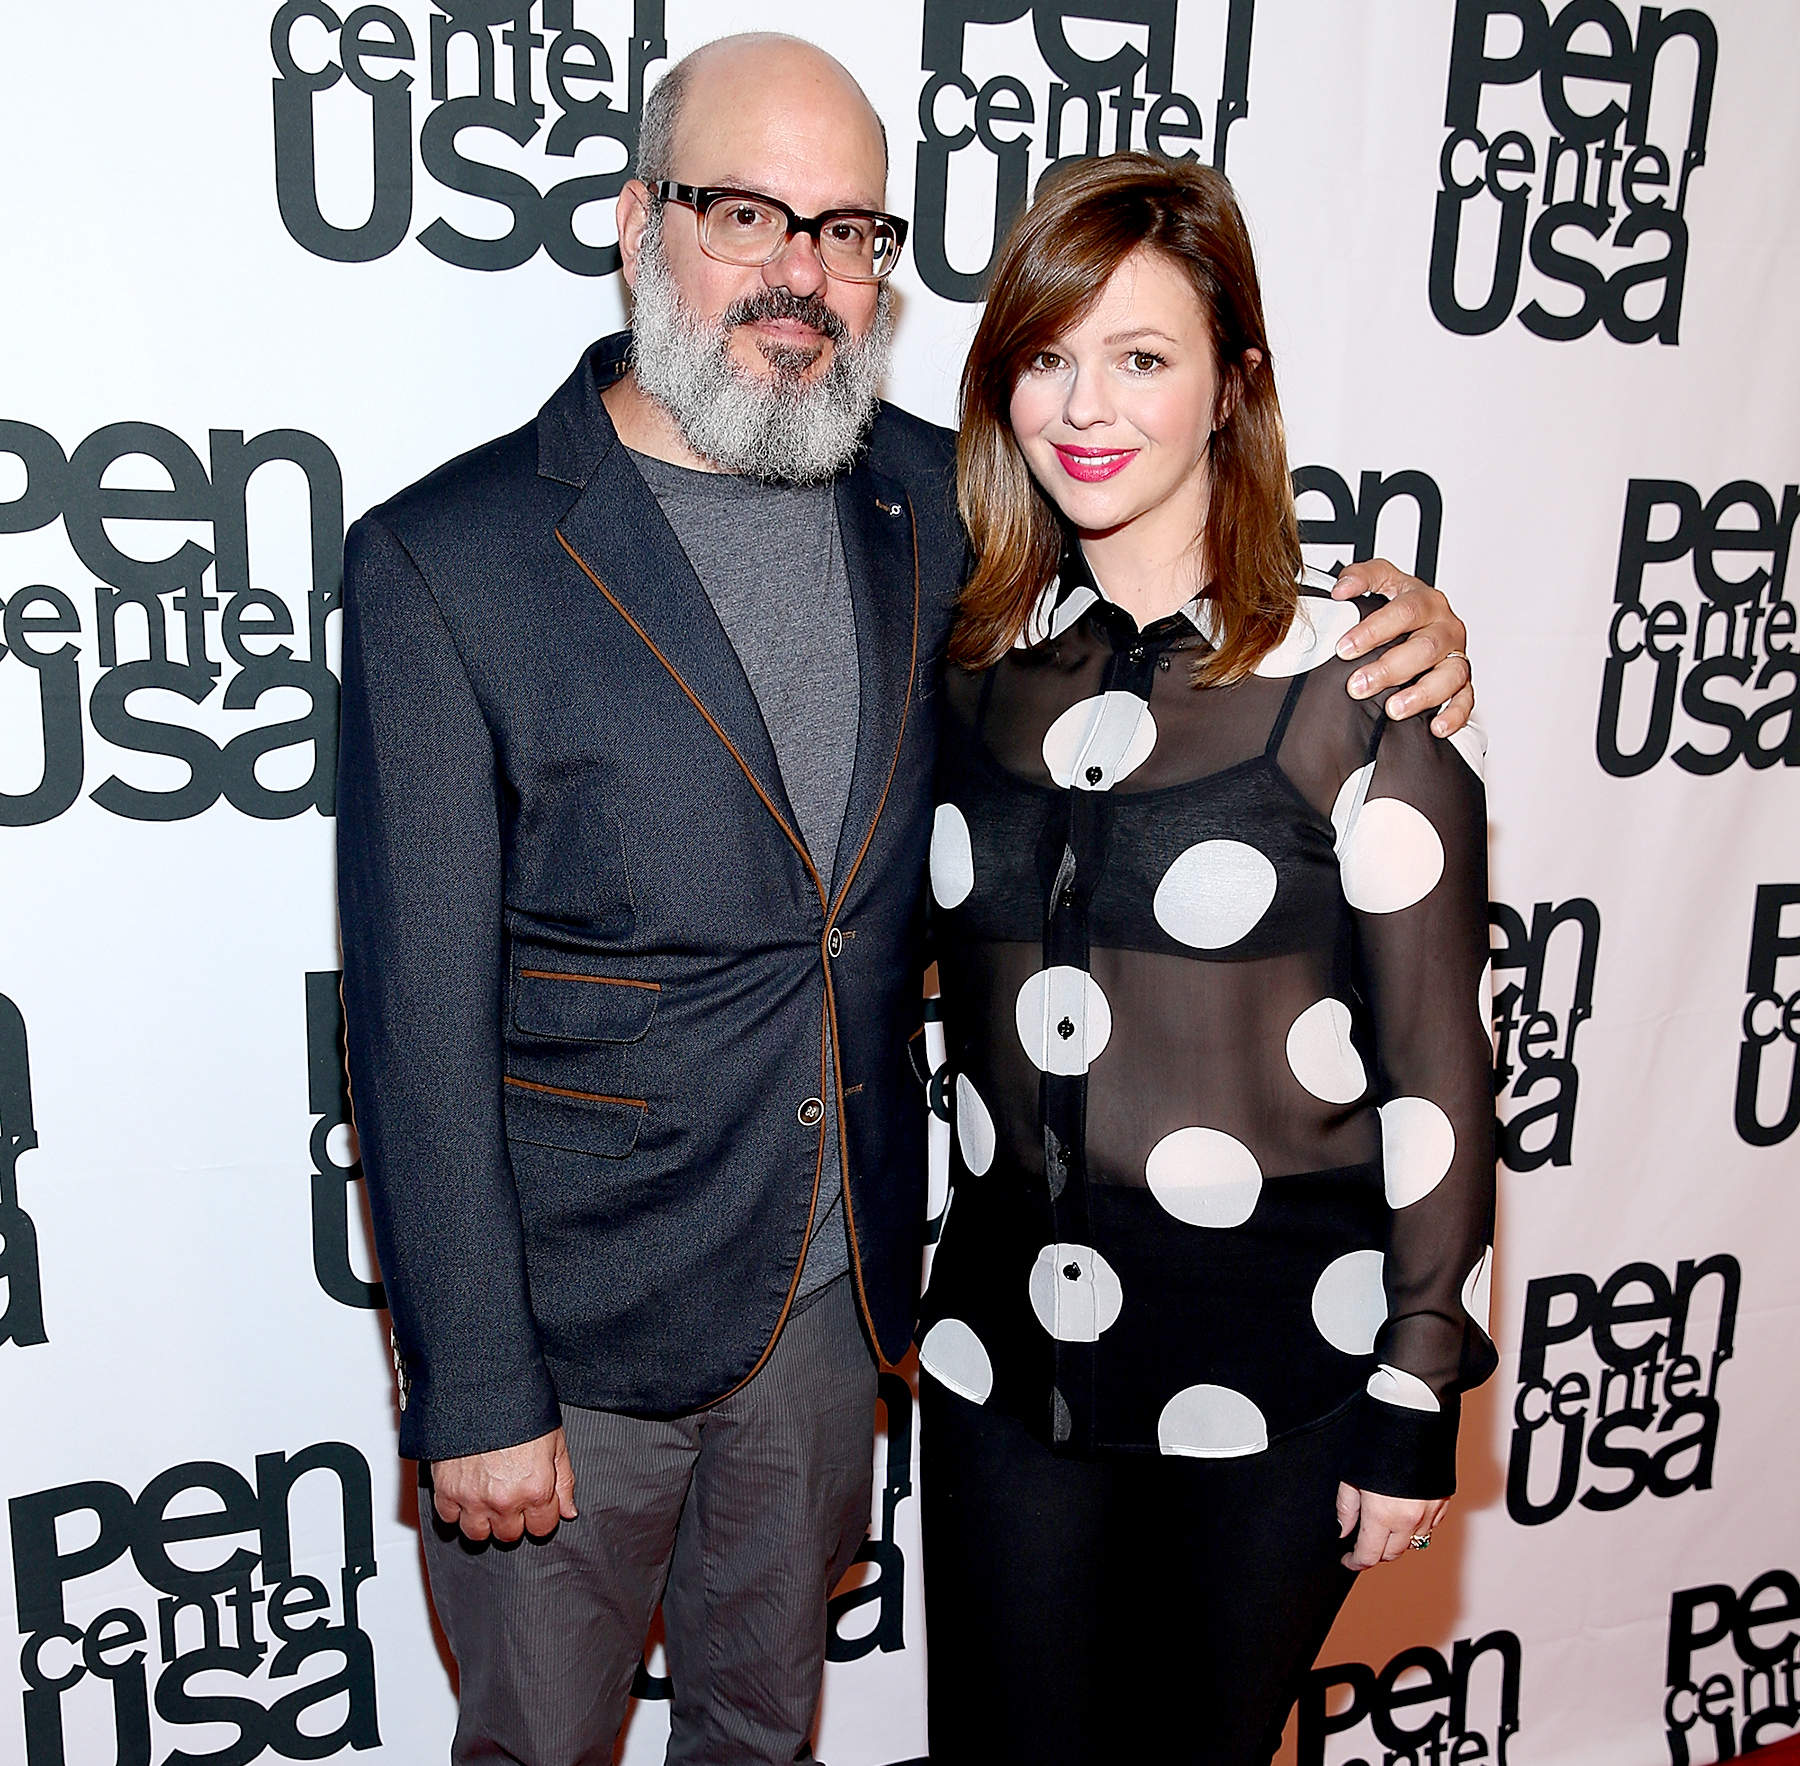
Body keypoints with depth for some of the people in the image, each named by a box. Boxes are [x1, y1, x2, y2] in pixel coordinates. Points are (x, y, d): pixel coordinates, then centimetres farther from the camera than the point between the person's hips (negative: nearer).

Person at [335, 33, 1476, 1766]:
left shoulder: (925, 501, -2)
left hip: (832, 1294, 4)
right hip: (572, 1318, -3)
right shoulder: (446, 559, -16)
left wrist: (1384, 617, -6)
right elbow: (420, 1025, -16)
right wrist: (475, 1397, -13)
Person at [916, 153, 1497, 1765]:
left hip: (1276, 1379, -3)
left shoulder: (1356, 680, -12)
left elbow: (1433, 1061, -9)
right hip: (1010, 1354, 4)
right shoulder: (980, 660, 1)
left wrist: (1419, 1403, -7)